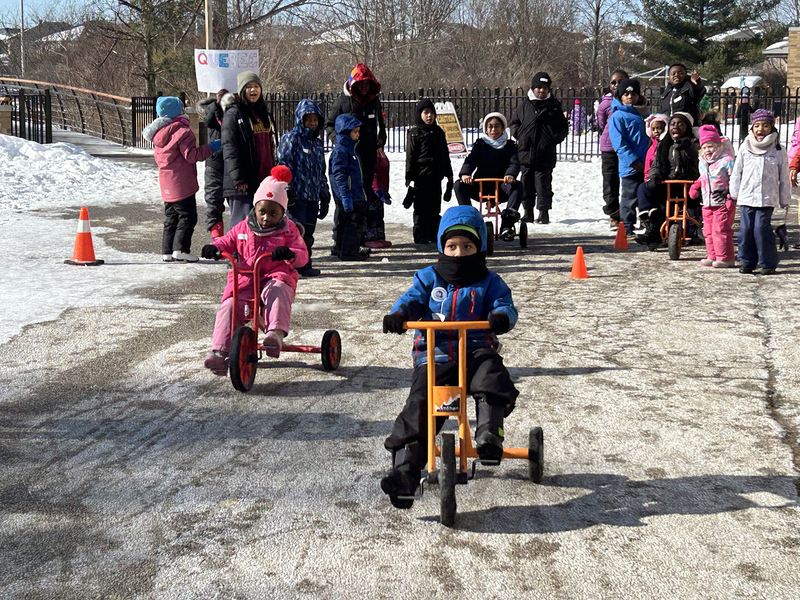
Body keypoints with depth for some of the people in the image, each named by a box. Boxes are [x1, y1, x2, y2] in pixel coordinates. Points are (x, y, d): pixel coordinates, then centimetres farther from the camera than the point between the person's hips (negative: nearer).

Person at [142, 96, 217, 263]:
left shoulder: (159, 132, 12)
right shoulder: (182, 130, -14)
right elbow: (191, 155, -15)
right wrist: (211, 148, -8)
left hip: (166, 183, 9)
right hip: (182, 183, -9)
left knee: (171, 218, 14)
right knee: (187, 216, -5)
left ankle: (168, 251, 14)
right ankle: (181, 249, -12)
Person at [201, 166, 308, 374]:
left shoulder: (288, 230, 6)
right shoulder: (243, 228, 14)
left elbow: (302, 255, -2)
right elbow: (227, 241, 22)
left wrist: (289, 253, -27)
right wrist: (214, 248, -3)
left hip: (276, 276, -2)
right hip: (244, 277, 3)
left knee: (277, 291, -39)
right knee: (229, 306, -21)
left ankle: (275, 333, -50)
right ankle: (219, 351, -23)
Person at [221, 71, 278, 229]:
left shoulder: (265, 114, 18)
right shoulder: (233, 115, -5)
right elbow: (229, 149, -12)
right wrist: (238, 178, -19)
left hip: (265, 179, 7)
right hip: (244, 182, -7)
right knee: (242, 222, -8)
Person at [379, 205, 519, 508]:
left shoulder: (489, 281, 11)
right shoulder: (429, 278, 15)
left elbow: (504, 305, 0)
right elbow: (413, 299, 6)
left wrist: (501, 316, -26)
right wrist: (398, 315, -18)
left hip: (475, 350, -1)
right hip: (433, 355, 1)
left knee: (491, 375, -36)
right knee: (419, 406, -15)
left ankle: (489, 434, -32)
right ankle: (404, 473, -18)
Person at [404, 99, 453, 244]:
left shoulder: (439, 132, 14)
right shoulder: (414, 134, -2)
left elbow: (445, 155, 20)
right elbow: (410, 156, -5)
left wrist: (449, 173, 18)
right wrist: (409, 176, -10)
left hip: (436, 175, 5)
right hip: (421, 176, -5)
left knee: (435, 206, 8)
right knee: (421, 207, -4)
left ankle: (434, 234, 16)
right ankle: (420, 236, -1)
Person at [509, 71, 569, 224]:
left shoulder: (554, 107, 6)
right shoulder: (525, 105, 10)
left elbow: (563, 128, 10)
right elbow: (514, 123, 20)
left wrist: (555, 139, -5)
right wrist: (518, 135, 3)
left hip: (545, 154, -2)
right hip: (526, 152, 3)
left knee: (543, 184, -3)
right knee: (526, 184, 6)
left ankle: (544, 212, 2)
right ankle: (528, 212, 14)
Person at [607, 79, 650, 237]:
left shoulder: (644, 113, 16)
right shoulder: (618, 116, -4)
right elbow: (619, 143, -12)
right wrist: (633, 161, -19)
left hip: (648, 164, 6)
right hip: (630, 166, -6)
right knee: (630, 197, -1)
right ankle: (627, 228, 8)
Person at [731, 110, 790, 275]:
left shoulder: (778, 150, 3)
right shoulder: (745, 148, 8)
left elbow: (784, 177, 7)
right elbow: (736, 172, 14)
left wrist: (784, 200, 8)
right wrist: (734, 193, 12)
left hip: (767, 198, -3)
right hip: (746, 197, 3)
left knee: (761, 228, -11)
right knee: (746, 229, 1)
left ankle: (767, 263, 0)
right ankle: (747, 261, 14)